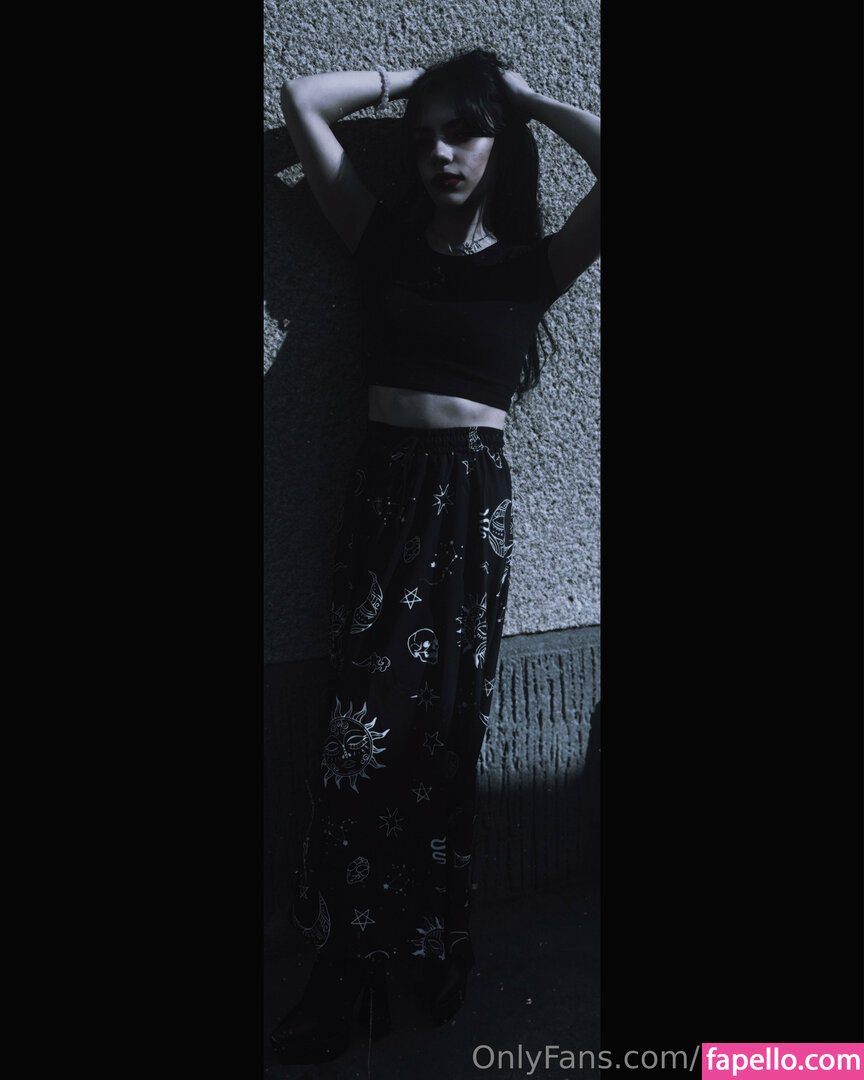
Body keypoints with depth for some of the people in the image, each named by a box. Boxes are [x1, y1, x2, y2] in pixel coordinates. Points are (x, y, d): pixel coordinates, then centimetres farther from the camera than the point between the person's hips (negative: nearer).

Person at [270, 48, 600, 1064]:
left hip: (471, 499, -1)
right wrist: (406, 79, 16)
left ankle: (434, 940, 20)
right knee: (368, 721, -3)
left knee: (443, 723, 1)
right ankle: (349, 958, 12)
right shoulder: (385, 237, 12)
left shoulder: (533, 262, 6)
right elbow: (301, 100, 13)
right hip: (383, 491, 2)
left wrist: (530, 99, 6)